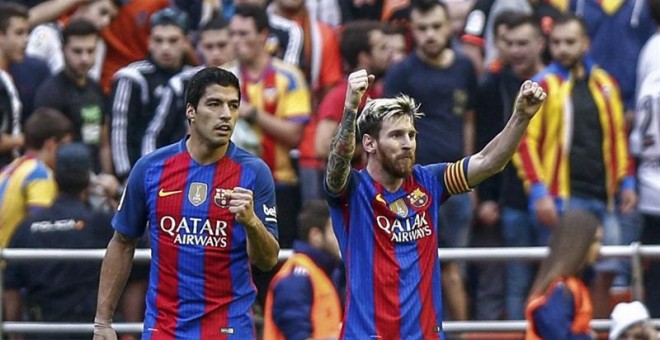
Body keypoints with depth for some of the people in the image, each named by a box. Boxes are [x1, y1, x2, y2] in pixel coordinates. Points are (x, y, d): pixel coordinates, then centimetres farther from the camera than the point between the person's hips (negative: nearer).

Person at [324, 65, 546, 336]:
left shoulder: (426, 183, 8)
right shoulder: (353, 189, -6)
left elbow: (487, 162, 5)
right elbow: (339, 161, -26)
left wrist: (522, 116, -11)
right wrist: (351, 108, -44)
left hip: (426, 331, 5)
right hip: (366, 333, -5)